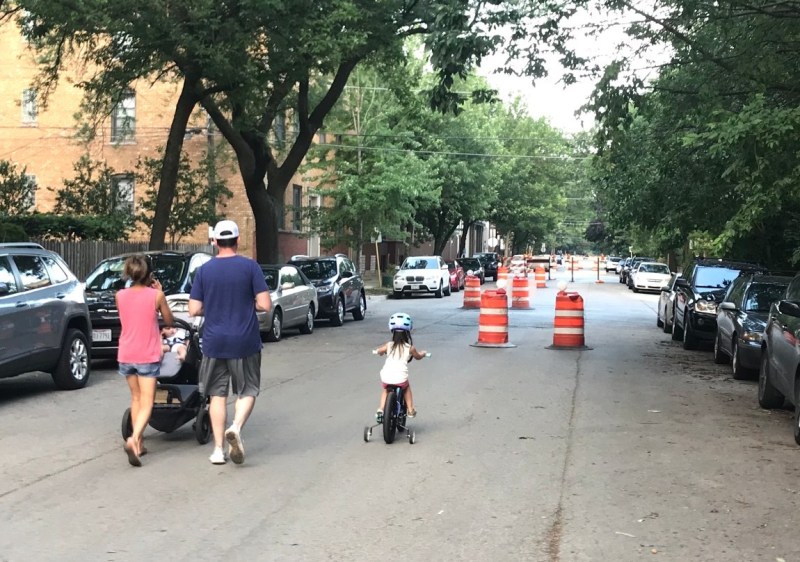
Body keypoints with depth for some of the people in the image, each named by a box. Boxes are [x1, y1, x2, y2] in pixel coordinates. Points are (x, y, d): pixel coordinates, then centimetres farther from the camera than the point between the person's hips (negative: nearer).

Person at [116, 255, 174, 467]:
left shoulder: (120, 295, 0)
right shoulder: (156, 295, -9)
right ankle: (134, 439, -23)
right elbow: (169, 321, 4)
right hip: (148, 356, -4)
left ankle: (138, 443, 23)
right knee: (146, 403, -2)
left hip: (126, 356, 4)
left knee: (136, 398, 20)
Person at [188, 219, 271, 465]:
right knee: (247, 390, 11)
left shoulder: (204, 270, 0)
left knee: (217, 394, 11)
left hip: (214, 342, 2)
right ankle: (236, 427, -16)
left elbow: (194, 310, -2)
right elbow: (265, 305, -11)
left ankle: (218, 449, 11)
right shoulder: (250, 266, -7)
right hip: (244, 342, -2)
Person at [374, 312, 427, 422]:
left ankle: (380, 409, 14)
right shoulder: (410, 348, 3)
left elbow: (379, 351, 24)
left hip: (386, 378, 1)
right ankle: (410, 410, 30)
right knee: (407, 387, 31)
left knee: (385, 390, 31)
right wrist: (423, 353, 45)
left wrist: (380, 351, 47)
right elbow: (418, 356, 23)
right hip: (400, 379, -1)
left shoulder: (389, 345, 6)